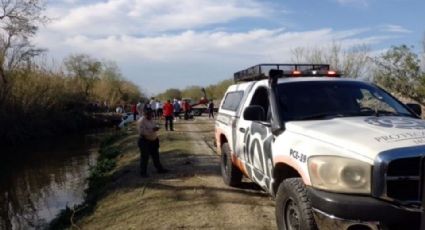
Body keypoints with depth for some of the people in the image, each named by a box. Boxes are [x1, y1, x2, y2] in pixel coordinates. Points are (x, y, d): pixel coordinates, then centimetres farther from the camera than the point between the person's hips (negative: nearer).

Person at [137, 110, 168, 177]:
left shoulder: (151, 119, 5)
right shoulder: (141, 121, -19)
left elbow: (155, 125, 17)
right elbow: (142, 132, -27)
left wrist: (156, 127, -7)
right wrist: (152, 130, -29)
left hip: (154, 140, 8)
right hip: (145, 141, -8)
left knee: (156, 155, 18)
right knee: (145, 157, 1)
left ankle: (159, 169, 31)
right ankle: (143, 172, 14)